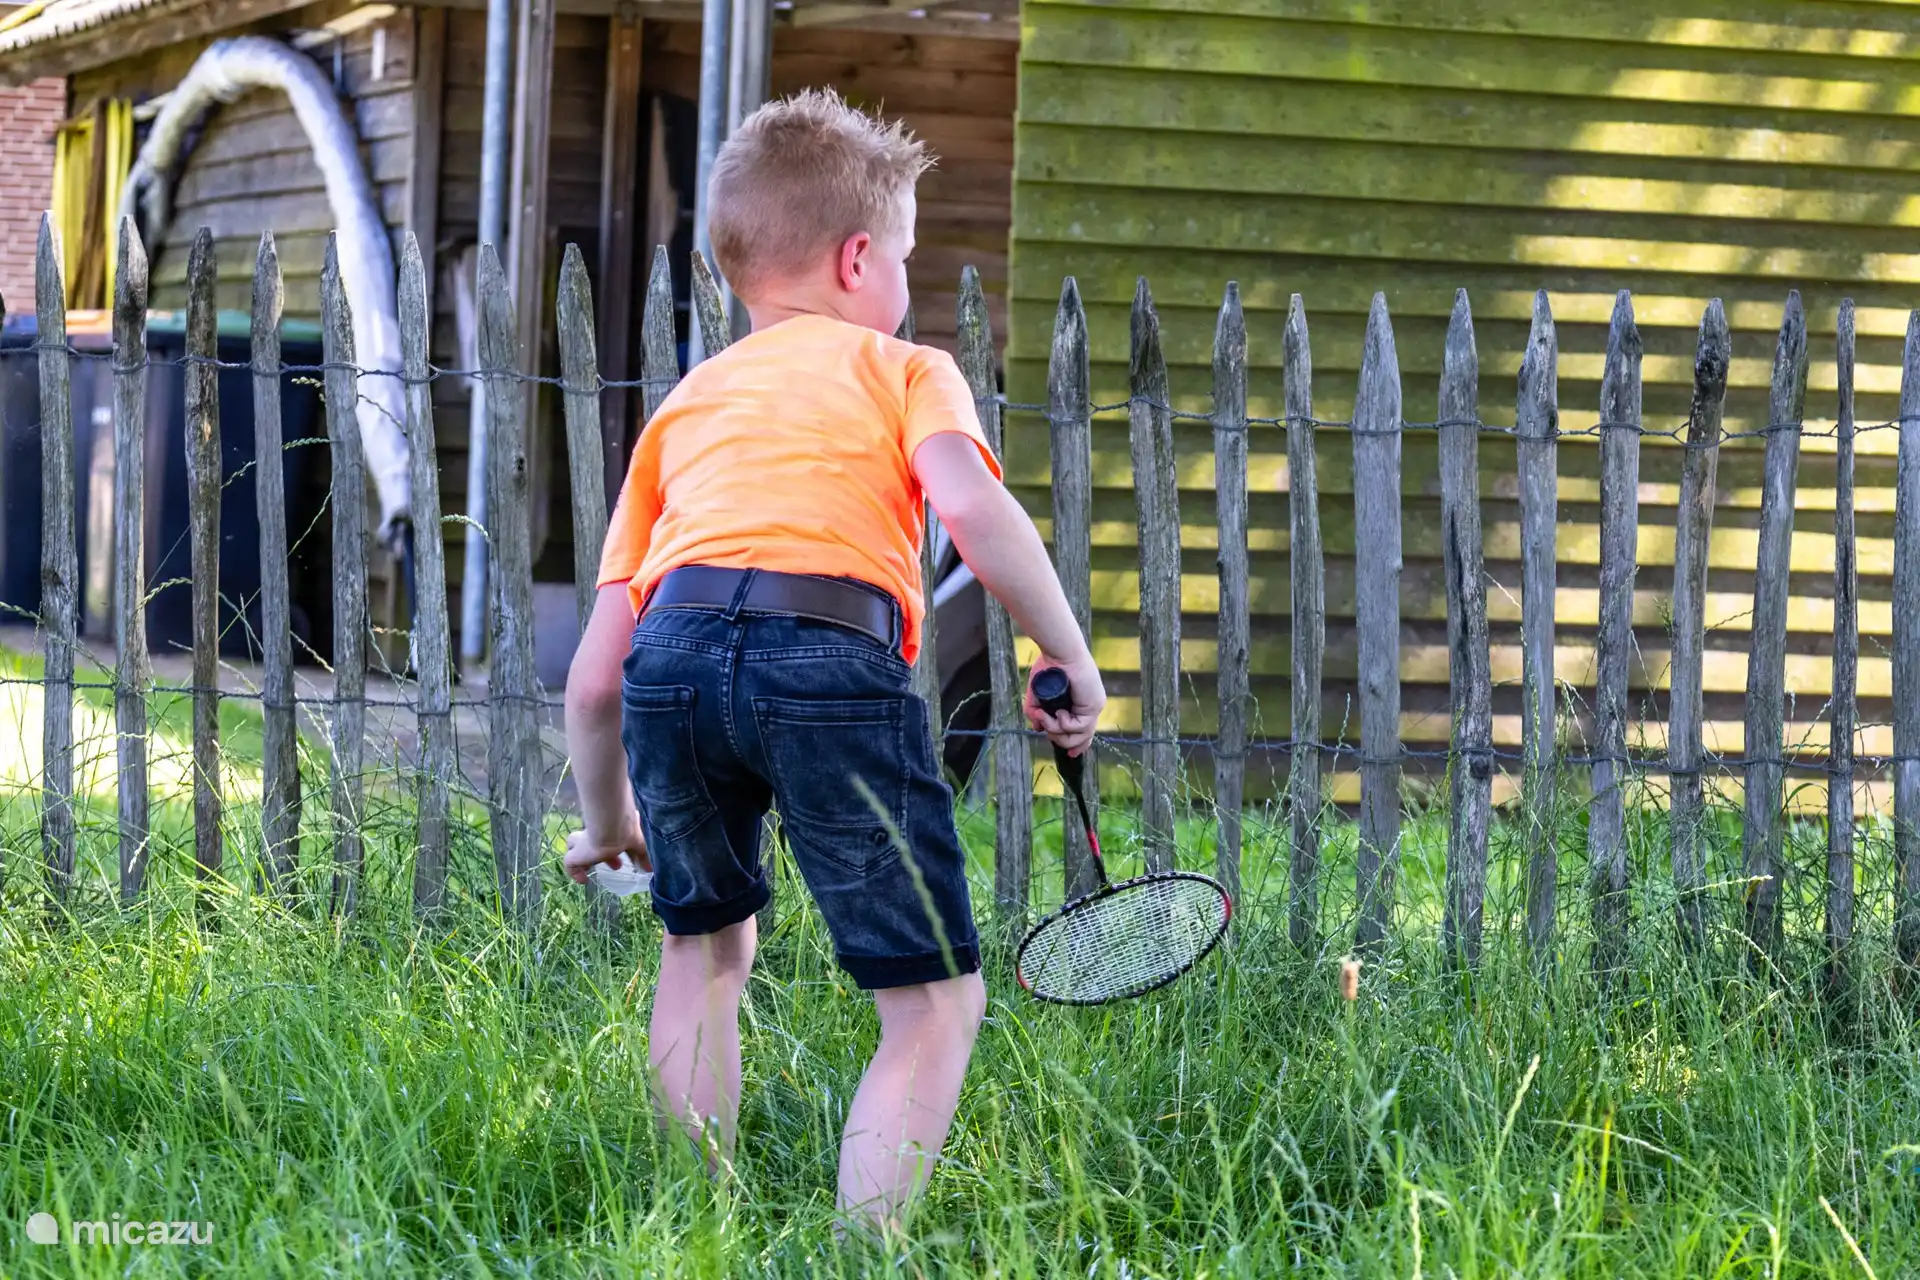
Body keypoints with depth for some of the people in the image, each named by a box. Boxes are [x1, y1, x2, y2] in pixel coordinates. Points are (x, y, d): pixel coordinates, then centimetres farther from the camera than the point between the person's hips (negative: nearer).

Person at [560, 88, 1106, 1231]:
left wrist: (607, 825, 44)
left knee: (707, 942, 30)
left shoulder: (683, 407, 33)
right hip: (832, 652, -4)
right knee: (937, 1002, 5)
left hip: (676, 645, 4)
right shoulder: (905, 369, 24)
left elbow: (596, 675, 29)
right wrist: (1072, 662, 8)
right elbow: (971, 505, -1)